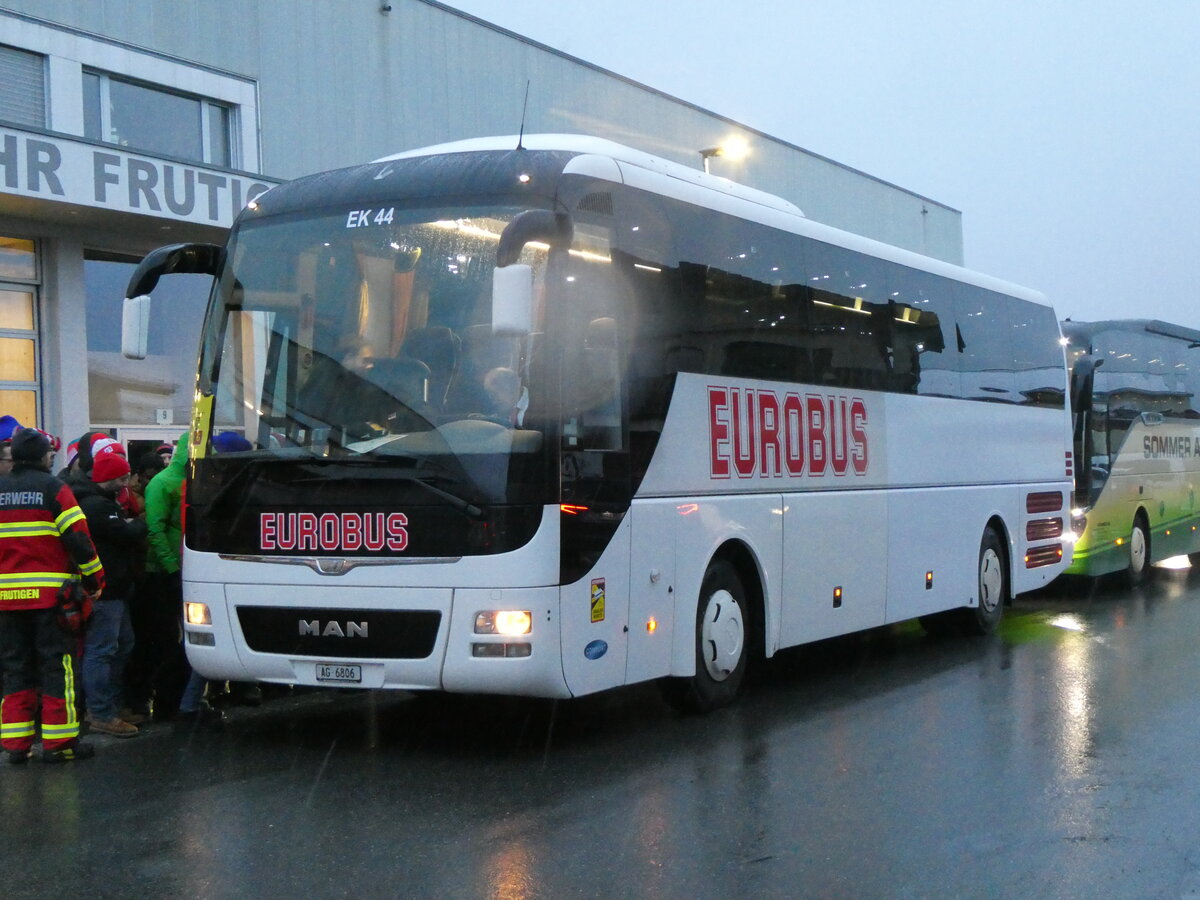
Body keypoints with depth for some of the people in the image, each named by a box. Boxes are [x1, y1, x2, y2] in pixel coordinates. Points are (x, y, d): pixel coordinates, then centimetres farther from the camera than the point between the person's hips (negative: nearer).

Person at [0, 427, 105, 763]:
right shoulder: (53, 489, -6)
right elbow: (78, 538, -11)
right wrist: (95, 580, -3)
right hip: (49, 593, -5)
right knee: (56, 666, 0)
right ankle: (58, 741, 0)